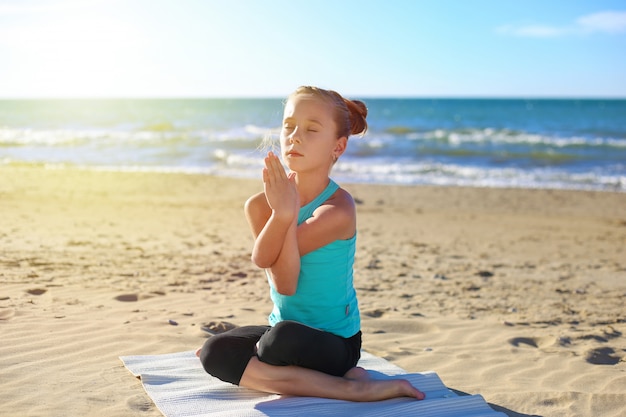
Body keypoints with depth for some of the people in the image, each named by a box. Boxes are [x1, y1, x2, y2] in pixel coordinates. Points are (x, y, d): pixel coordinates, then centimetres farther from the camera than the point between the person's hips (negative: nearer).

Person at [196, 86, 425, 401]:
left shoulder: (337, 209, -19)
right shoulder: (261, 204, -5)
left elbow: (261, 258, -19)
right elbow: (284, 284, -17)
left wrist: (286, 214, -36)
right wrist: (281, 213, -28)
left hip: (335, 341, -7)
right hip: (283, 327, 7)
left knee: (282, 337, -39)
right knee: (214, 352, -19)